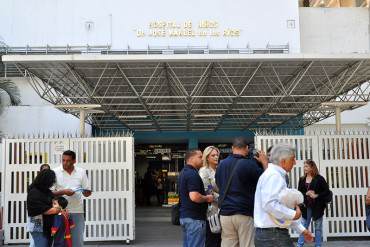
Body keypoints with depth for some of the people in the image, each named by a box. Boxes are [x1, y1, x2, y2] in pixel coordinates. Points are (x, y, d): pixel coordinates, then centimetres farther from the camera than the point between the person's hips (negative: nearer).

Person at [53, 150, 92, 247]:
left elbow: (87, 192, 7)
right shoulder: (55, 172, -2)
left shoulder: (81, 172, 4)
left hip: (77, 211, 2)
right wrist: (63, 192, -18)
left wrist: (85, 192, -16)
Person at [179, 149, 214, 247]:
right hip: (194, 218, -10)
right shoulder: (193, 174, -18)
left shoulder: (184, 172, 15)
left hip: (184, 216, 10)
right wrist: (207, 198, -10)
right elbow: (194, 197, -28)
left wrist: (204, 196, 18)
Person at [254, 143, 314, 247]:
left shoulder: (275, 175, 17)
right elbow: (269, 204, -27)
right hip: (274, 234, -10)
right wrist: (294, 214, -15)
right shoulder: (274, 176, -14)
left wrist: (301, 229, 24)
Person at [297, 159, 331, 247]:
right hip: (306, 207, 3)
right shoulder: (302, 179, 5)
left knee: (318, 228, 9)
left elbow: (327, 191, -7)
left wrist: (316, 195, -17)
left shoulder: (319, 178, -5)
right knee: (303, 226, 5)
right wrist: (306, 194, -15)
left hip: (317, 207, -3)